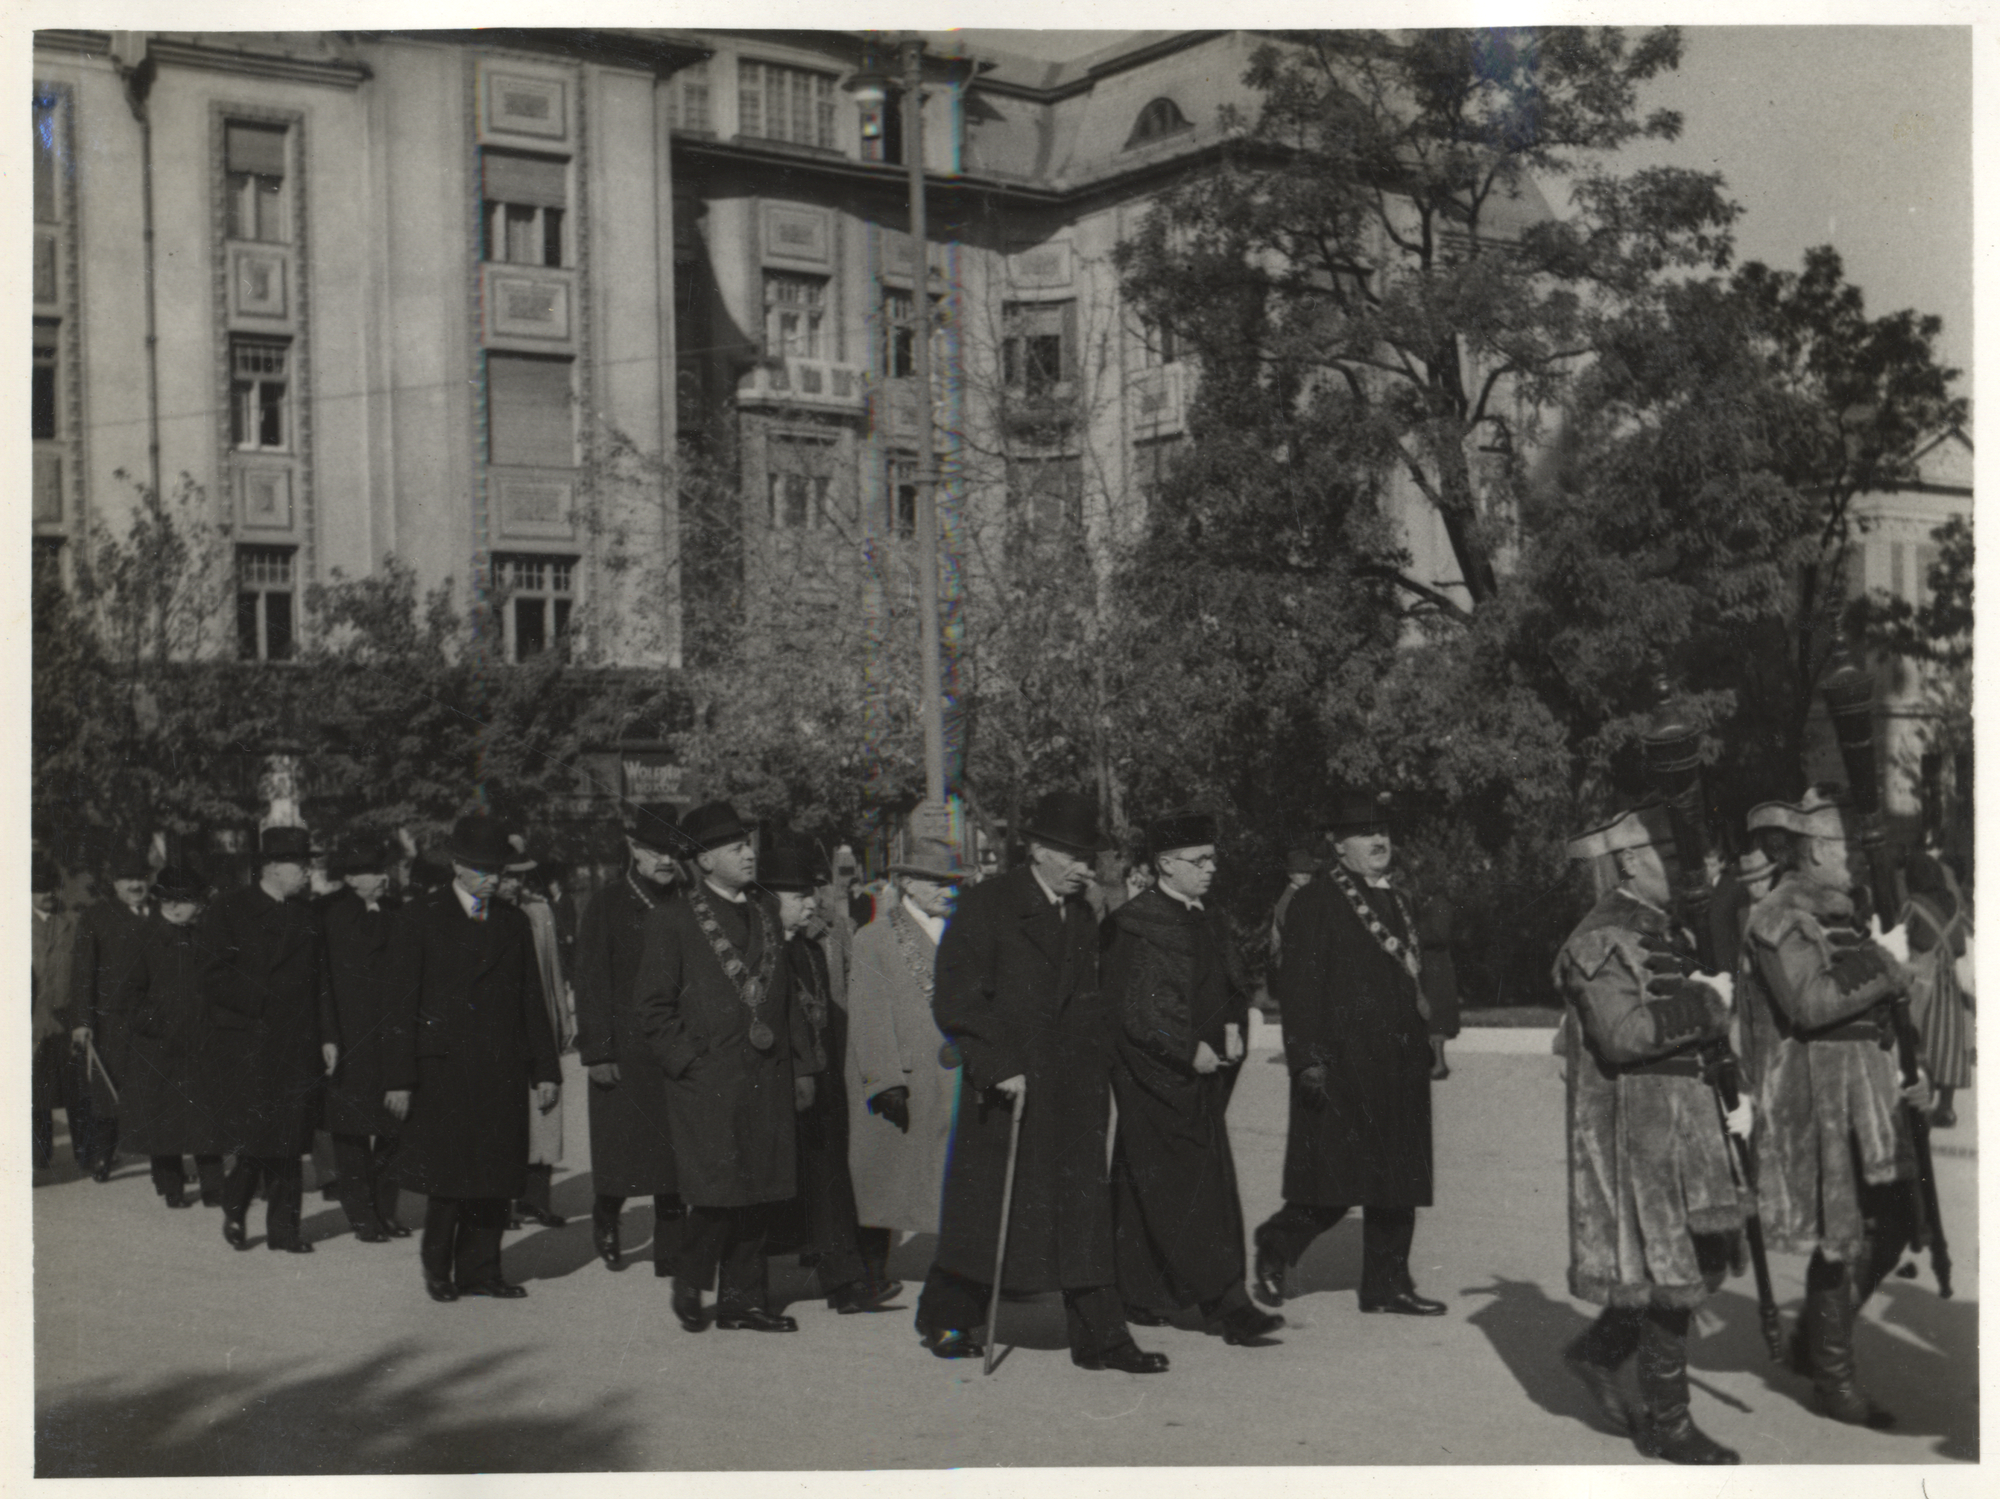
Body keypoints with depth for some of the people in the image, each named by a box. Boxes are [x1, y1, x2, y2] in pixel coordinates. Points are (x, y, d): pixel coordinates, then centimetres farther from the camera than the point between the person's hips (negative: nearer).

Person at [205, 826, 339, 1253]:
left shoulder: (304, 914, 14)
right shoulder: (230, 909, -1)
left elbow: (319, 980, 14)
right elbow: (218, 977, -5)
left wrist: (328, 1036, 8)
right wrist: (260, 1001, -14)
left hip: (297, 1047, 4)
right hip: (246, 1045, -4)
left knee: (289, 1143, 5)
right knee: (253, 1137, -6)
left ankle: (283, 1228, 12)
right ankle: (234, 1209, 18)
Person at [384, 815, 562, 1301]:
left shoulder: (513, 922, 13)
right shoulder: (420, 917, 1)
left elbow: (532, 1001, 15)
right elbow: (402, 1002, -2)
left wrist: (545, 1069, 9)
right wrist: (400, 1078, -8)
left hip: (501, 1070, 4)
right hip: (442, 1069, -4)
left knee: (496, 1175, 4)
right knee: (449, 1173, -5)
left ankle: (479, 1269, 15)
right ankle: (436, 1265, 13)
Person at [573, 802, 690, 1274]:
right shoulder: (605, 907, 0)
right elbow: (591, 984, -3)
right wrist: (597, 1052, -9)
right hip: (624, 1051, -3)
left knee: (675, 1151, 1)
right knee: (621, 1149, 1)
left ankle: (670, 1253, 7)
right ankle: (606, 1219, 29)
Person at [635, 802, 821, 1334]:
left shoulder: (765, 917, 16)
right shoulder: (671, 921, -2)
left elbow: (787, 999, 19)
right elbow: (654, 1005, -4)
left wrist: (802, 1066, 13)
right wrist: (689, 1061, -11)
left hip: (768, 1084, 6)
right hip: (708, 1084, -6)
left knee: (758, 1198, 7)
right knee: (716, 1196, -7)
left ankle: (743, 1300, 17)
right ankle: (689, 1288, 15)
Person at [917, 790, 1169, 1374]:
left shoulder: (1082, 919, 14)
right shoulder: (985, 907, -7)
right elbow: (955, 1002, -11)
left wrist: (1096, 1074, 9)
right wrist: (1000, 1067, -16)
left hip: (1074, 1095, 5)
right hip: (1007, 1086, -5)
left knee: (1085, 1213, 2)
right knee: (986, 1211, 5)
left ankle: (1100, 1338, 5)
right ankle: (946, 1319, 23)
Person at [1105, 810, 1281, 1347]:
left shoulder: (1205, 924, 14)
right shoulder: (1132, 925, -12)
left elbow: (1225, 988, 25)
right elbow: (1134, 1010, -16)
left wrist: (1232, 1027, 6)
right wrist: (1190, 1050, -16)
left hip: (1201, 1076, 9)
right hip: (1154, 1080, -9)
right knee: (1186, 1194, -8)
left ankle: (1139, 1297, 17)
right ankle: (1226, 1307, -9)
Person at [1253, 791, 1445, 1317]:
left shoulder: (1400, 903, 18)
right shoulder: (1316, 903, -5)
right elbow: (1298, 985, -11)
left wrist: (1426, 1043, 16)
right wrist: (1307, 1057, -18)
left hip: (1400, 1065, 7)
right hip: (1341, 1064, -7)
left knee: (1398, 1183, 8)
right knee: (1335, 1181, -7)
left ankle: (1388, 1283, 15)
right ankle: (1276, 1246, 15)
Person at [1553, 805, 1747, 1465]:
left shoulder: (1672, 934, 16)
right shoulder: (1599, 941, -14)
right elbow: (1623, 1034, -26)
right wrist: (1707, 1002, -19)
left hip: (1687, 1125, 9)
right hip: (1637, 1131, -9)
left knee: (1701, 1255, 11)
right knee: (1667, 1270, -4)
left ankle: (1597, 1352, 28)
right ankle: (1666, 1423, 7)